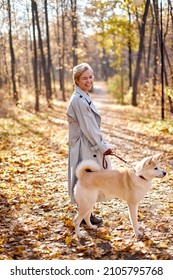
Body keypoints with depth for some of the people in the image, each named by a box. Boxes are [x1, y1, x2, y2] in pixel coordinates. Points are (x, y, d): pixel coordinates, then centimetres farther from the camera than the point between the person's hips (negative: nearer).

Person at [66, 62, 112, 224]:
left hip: (89, 144, 10)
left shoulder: (84, 97, 12)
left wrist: (100, 144, 18)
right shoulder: (79, 99, -19)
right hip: (84, 146, -10)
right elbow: (87, 127, -21)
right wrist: (102, 146, -17)